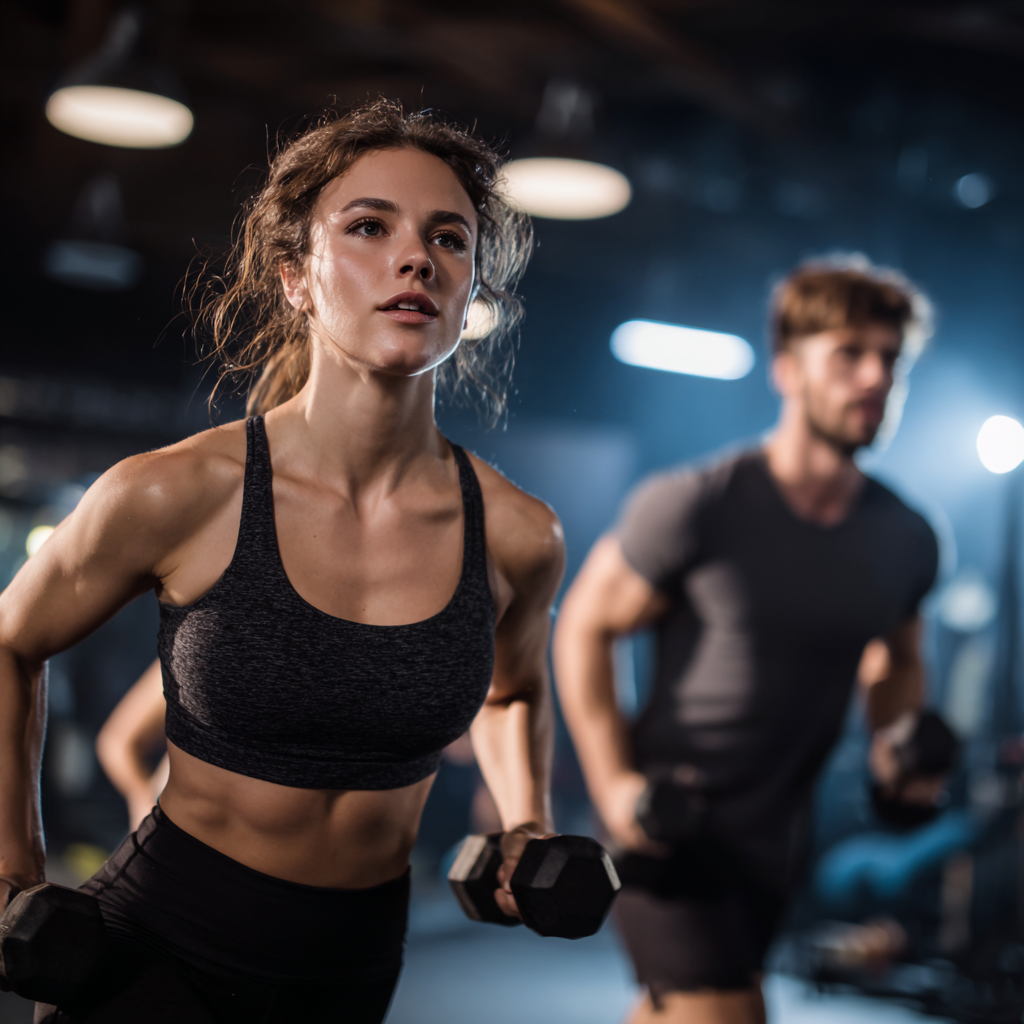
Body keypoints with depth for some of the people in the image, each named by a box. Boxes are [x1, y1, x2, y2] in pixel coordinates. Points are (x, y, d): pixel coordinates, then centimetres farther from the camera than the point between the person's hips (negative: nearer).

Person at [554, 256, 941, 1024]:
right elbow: (584, 627, -7)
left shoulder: (907, 541, 2)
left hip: (777, 836, 6)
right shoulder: (695, 507, -15)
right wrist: (611, 781, -15)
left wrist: (899, 745, 0)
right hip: (673, 820, -6)